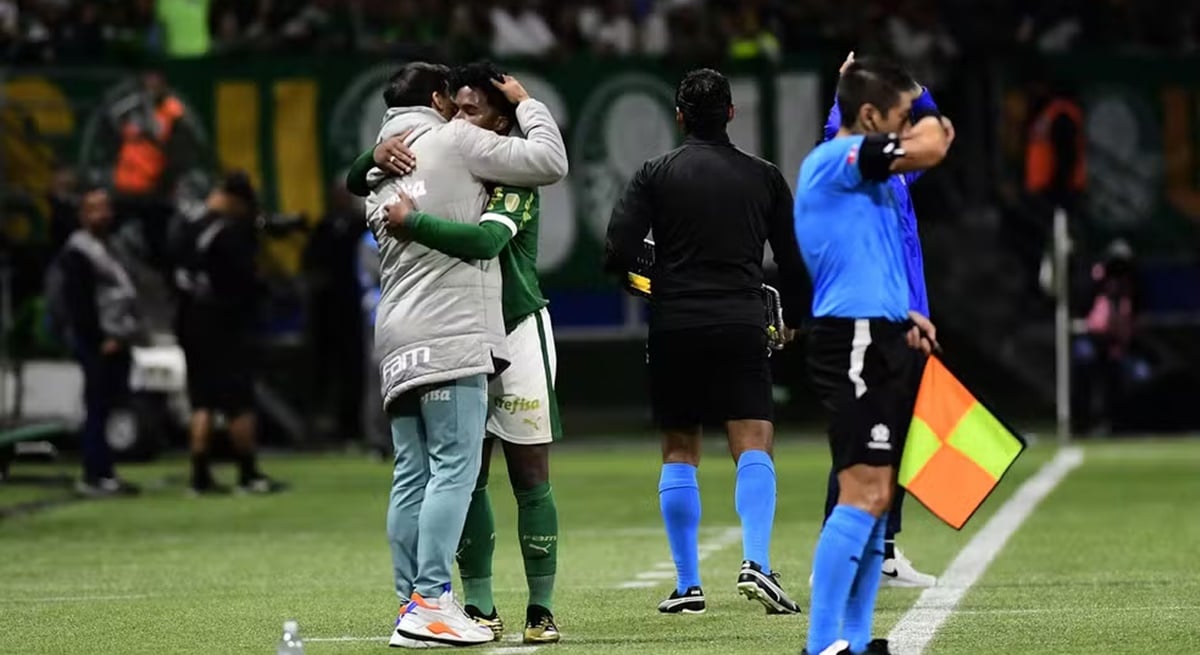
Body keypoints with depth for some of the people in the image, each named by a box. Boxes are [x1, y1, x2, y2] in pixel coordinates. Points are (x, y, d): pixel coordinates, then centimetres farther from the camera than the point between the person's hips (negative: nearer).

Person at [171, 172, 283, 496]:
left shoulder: (186, 232, 10)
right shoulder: (234, 232, -14)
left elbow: (176, 277, 12)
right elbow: (246, 279, -15)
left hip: (192, 324, 7)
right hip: (227, 327, -7)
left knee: (202, 403, 8)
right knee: (240, 404, -1)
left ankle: (201, 477, 5)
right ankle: (249, 475, 2)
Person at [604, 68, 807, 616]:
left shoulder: (655, 175, 2)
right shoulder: (764, 178, 7)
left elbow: (618, 255, -6)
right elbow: (793, 260, 10)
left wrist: (644, 278, 16)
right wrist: (790, 319, 27)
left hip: (674, 326, 0)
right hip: (741, 325, 0)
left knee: (679, 453, 8)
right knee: (753, 447, -4)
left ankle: (687, 585, 6)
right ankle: (756, 562, -24)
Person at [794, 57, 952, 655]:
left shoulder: (859, 174, 21)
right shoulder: (836, 158, -10)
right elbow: (927, 149, -22)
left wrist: (902, 318, 20)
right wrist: (933, 125, 1)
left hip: (877, 343, 11)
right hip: (855, 343, -11)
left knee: (877, 495, 11)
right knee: (864, 492, -16)